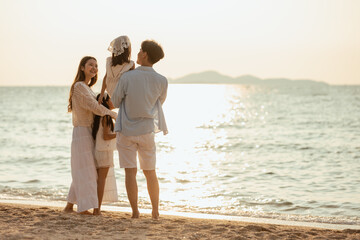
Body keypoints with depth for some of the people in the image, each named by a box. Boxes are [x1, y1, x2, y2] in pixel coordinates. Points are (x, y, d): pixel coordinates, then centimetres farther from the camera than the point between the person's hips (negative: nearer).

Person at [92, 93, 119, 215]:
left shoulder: (98, 117, 13)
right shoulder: (106, 117, -13)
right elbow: (105, 136, -18)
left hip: (97, 151, 8)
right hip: (104, 151, -8)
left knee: (99, 179, 10)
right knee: (102, 179, -7)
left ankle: (96, 208, 10)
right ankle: (98, 209, -8)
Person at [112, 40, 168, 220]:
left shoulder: (126, 77, -15)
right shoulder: (162, 81, -9)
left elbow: (115, 102, -2)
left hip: (126, 131, -2)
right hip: (146, 131, 2)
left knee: (130, 172, 3)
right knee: (150, 172, 13)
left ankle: (135, 212, 1)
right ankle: (155, 211, 14)